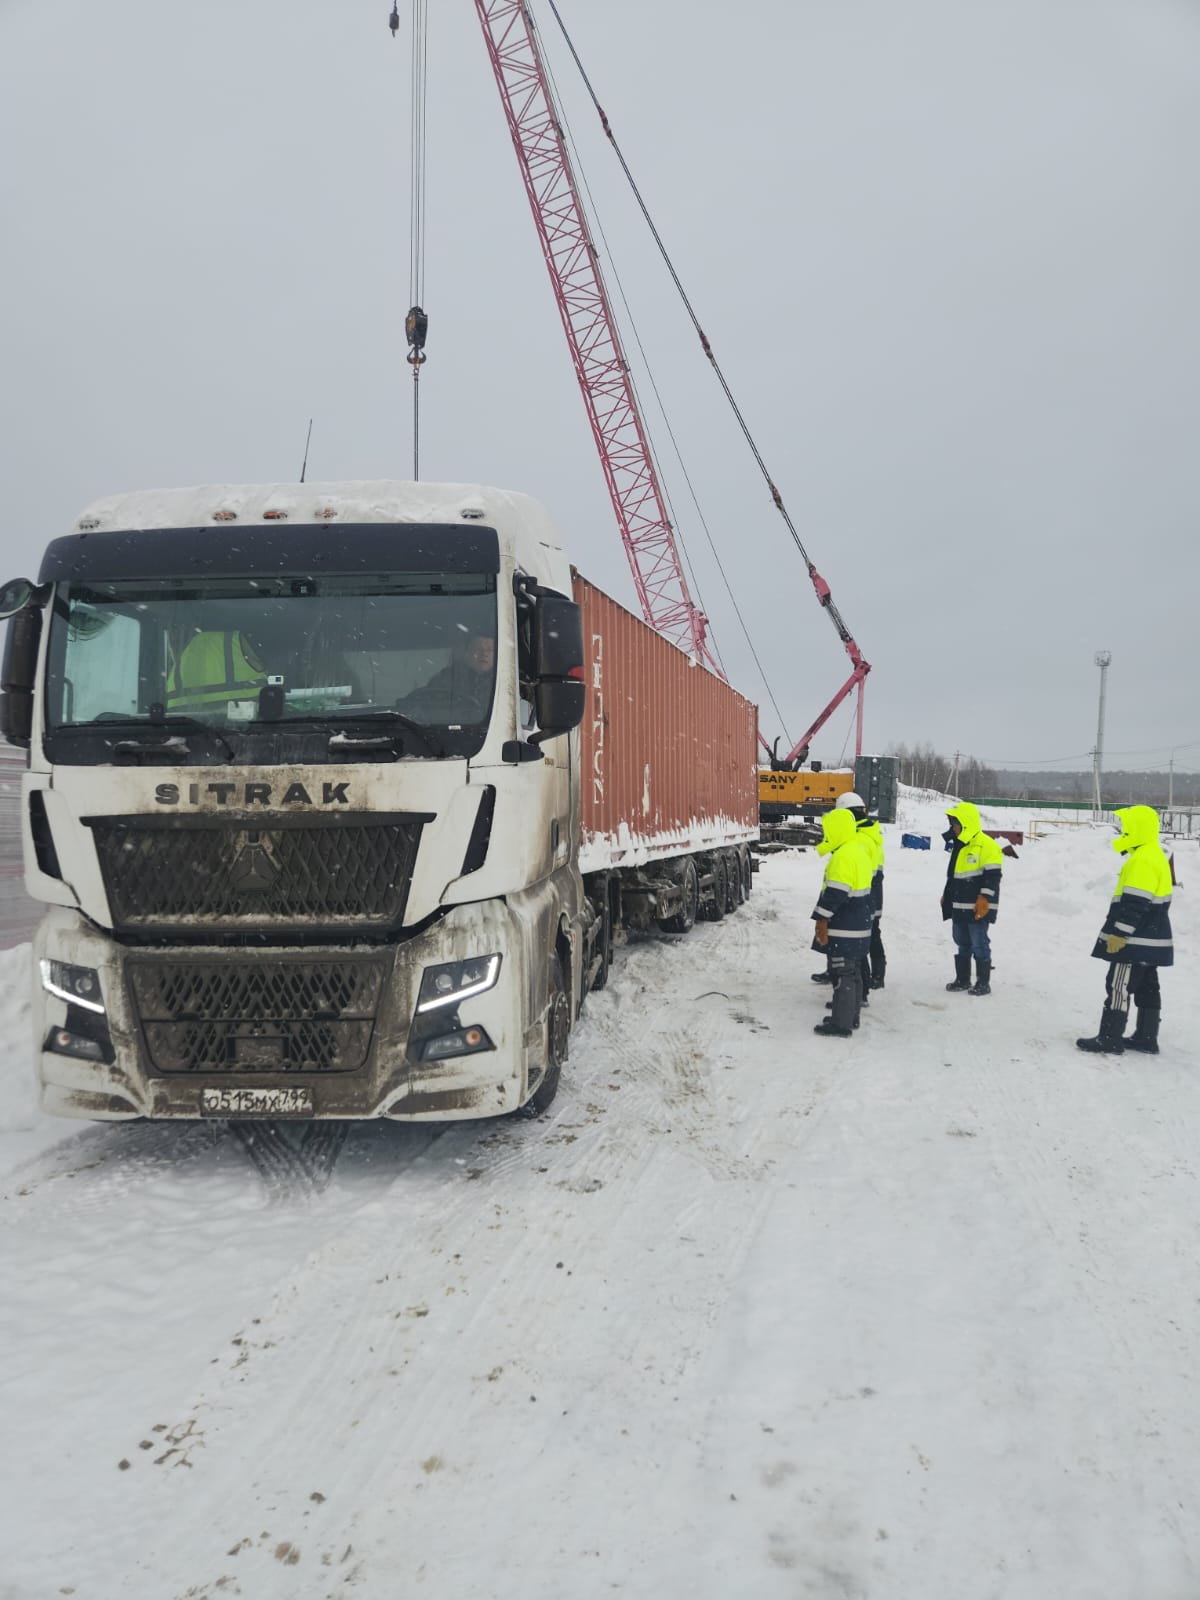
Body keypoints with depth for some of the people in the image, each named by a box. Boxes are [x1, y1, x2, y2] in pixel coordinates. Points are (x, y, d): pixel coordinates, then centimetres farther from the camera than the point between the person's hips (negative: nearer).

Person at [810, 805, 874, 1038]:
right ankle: (851, 1016, 27)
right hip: (859, 925, 10)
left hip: (844, 928, -10)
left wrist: (822, 920, -19)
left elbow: (835, 893, -24)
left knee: (843, 974, -6)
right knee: (853, 972, 17)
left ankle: (841, 1024, -2)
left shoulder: (844, 855, -20)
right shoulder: (860, 849, 13)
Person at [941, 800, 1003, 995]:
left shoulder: (986, 845, -14)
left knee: (979, 944, -2)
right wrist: (947, 895, 23)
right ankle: (962, 979, 23)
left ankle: (983, 983, 6)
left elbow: (993, 876, -16)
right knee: (961, 944, 14)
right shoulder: (958, 845, 14)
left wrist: (984, 900, -20)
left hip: (977, 908, -9)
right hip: (959, 906, 9)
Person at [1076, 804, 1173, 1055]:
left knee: (1119, 987, -6)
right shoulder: (1154, 856, 15)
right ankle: (1146, 1038, 20)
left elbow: (1135, 904, -24)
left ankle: (1109, 1039, -3)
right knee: (1146, 988, 14)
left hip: (1136, 940, -11)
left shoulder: (1142, 860, -20)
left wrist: (1119, 934, -22)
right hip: (1150, 939, 11)